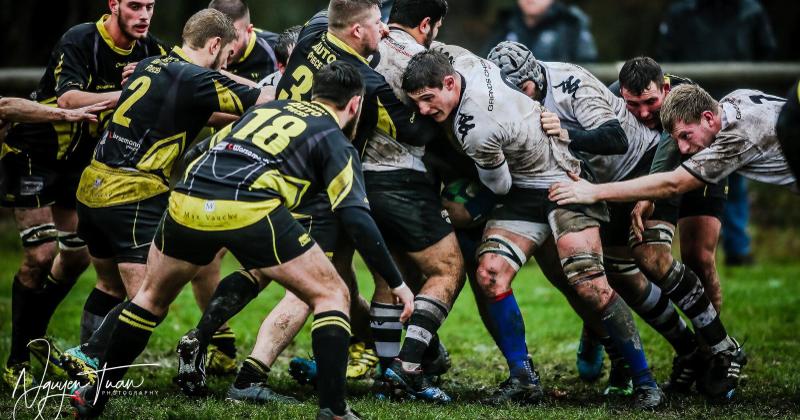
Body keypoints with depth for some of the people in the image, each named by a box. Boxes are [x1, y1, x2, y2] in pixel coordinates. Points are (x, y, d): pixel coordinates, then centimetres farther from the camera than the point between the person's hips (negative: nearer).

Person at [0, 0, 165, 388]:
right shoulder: (79, 42, -25)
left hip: (80, 160, 7)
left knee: (78, 255, 8)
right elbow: (67, 99, -39)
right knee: (40, 255, -13)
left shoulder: (148, 50, -6)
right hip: (32, 154, -7)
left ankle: (34, 337, 29)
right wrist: (125, 94, -49)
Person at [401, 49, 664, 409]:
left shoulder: (476, 129, -31)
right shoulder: (463, 63, -10)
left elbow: (499, 186, -13)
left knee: (589, 285, -18)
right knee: (490, 273, -9)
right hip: (523, 189, 9)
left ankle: (644, 381, -5)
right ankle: (523, 379, -3)